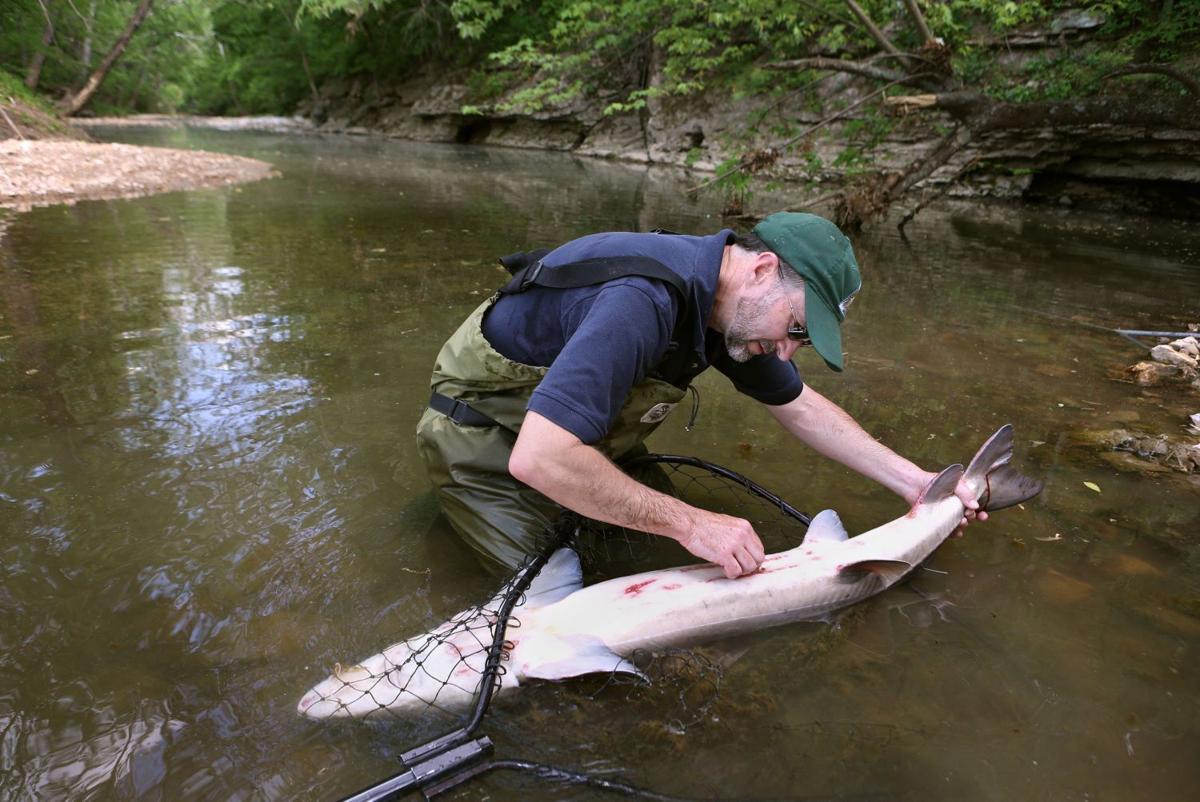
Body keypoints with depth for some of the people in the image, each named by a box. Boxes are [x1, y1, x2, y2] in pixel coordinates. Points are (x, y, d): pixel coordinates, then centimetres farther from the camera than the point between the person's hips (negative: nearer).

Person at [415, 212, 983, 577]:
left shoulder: (732, 302, -8)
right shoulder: (643, 303, -38)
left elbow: (799, 406, 6)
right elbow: (539, 458, -44)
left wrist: (913, 482, 4)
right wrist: (689, 524, -37)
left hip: (565, 416, 8)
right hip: (483, 433, -7)